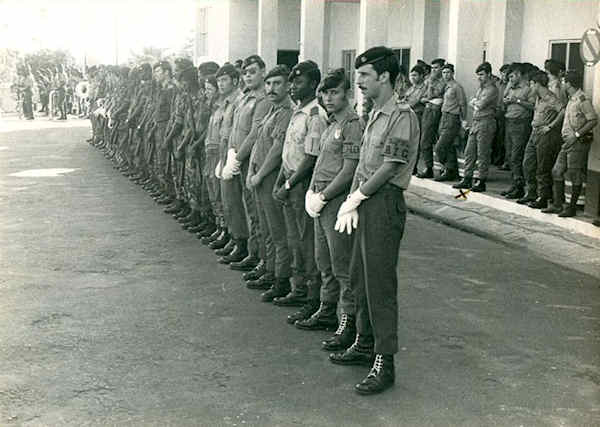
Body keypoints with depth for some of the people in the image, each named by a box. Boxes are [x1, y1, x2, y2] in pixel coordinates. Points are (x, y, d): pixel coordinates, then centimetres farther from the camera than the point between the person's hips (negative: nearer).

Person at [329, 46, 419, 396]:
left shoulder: (403, 117, -14)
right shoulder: (375, 115, 15)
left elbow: (389, 168, -17)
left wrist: (356, 197, -9)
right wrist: (353, 202, 3)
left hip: (386, 203, -9)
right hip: (366, 203, 9)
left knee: (380, 282, -7)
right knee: (359, 276, 16)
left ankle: (385, 363, -2)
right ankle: (365, 344, 30)